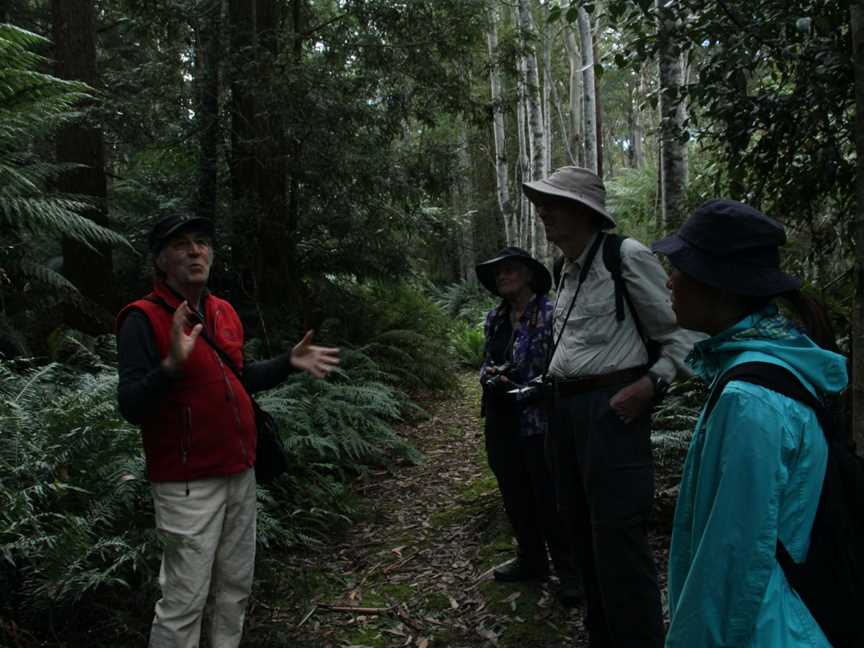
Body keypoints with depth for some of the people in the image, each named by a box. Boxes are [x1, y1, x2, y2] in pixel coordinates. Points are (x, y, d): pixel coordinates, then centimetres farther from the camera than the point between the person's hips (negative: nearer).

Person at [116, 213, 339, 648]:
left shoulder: (224, 312, 7)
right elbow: (131, 408, -21)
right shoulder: (143, 319, -14)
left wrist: (289, 363, 8)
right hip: (189, 482, -7)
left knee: (235, 588, 18)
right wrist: (172, 366, -38)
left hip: (239, 473, 7)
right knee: (185, 600, 0)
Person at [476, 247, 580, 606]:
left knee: (550, 499, 2)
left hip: (539, 422, -7)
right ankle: (531, 561, 33)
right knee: (515, 496, 16)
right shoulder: (495, 317, 10)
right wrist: (490, 375, -4)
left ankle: (569, 571, 17)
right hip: (502, 423, 7)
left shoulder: (549, 312, -10)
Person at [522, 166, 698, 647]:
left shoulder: (628, 256, -10)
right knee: (584, 533, 17)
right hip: (566, 408, 9)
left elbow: (684, 336, -8)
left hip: (612, 408, -9)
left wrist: (649, 384, -19)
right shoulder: (567, 271, 15)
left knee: (618, 539, -6)